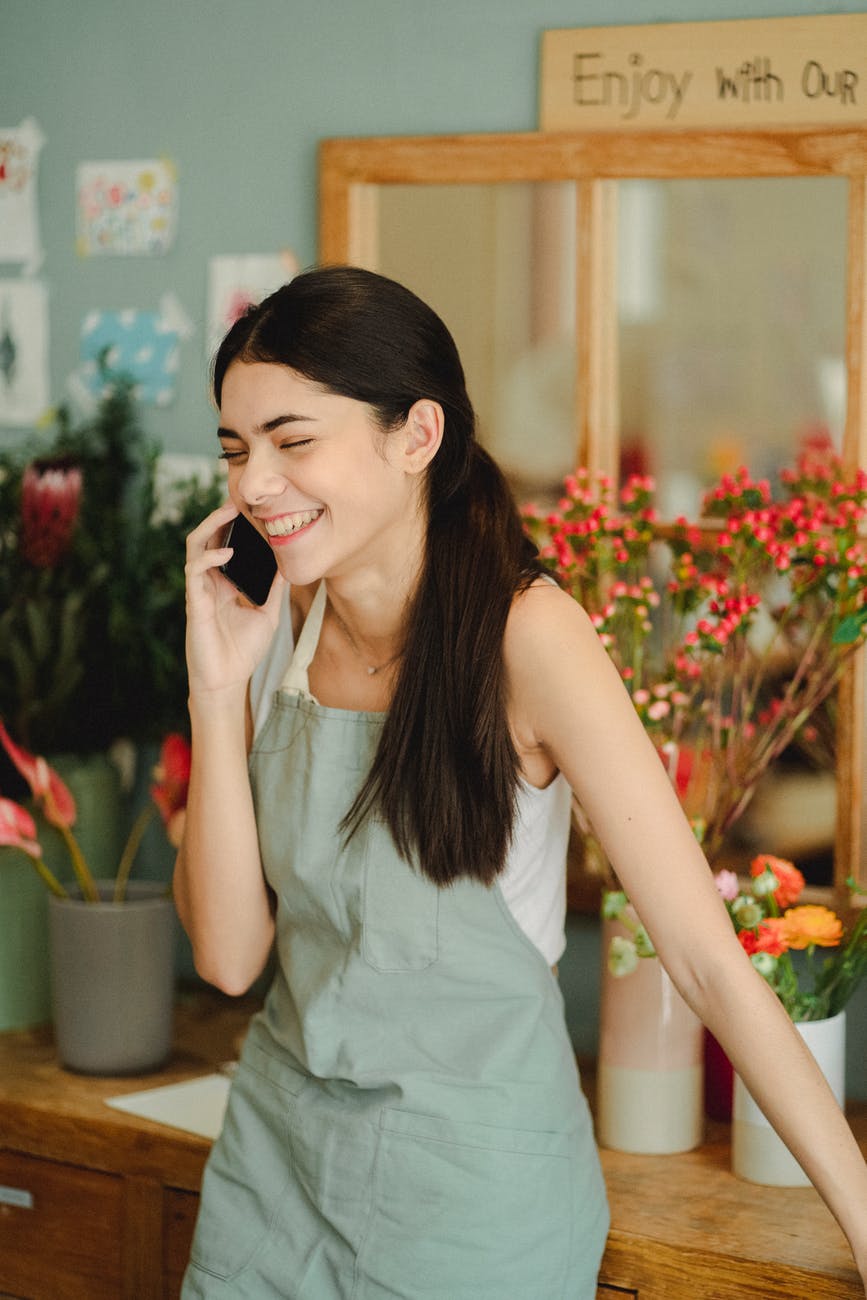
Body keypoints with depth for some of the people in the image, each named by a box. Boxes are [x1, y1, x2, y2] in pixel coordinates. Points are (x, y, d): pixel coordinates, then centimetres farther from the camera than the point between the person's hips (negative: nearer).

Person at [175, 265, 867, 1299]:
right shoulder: (275, 634, -2)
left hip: (477, 1183, -5)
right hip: (276, 1146, 5)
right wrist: (215, 689, -13)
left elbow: (707, 957, -21)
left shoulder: (522, 634, -19)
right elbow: (229, 954, -5)